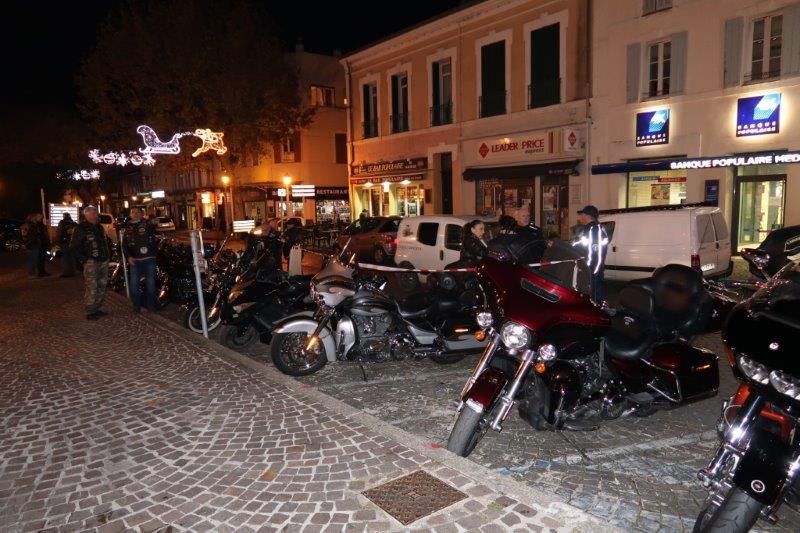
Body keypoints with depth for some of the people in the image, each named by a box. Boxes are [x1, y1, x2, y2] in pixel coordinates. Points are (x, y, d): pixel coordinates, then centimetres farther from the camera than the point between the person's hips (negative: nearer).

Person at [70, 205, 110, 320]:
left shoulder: (99, 227, 16)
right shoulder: (81, 229, -7)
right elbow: (73, 247, -10)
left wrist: (107, 254, 19)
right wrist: (84, 259, -13)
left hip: (103, 262, 8)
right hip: (91, 262, -8)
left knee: (102, 287, 10)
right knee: (92, 288, -10)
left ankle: (97, 309, 21)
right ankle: (90, 312, -3)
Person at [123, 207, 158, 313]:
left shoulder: (148, 224, 3)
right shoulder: (128, 227, 12)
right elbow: (124, 244, 10)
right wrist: (128, 257, -2)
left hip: (149, 259, -3)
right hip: (134, 260, 3)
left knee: (150, 283, 3)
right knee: (134, 284, 4)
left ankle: (151, 305, 14)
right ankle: (136, 305, 17)